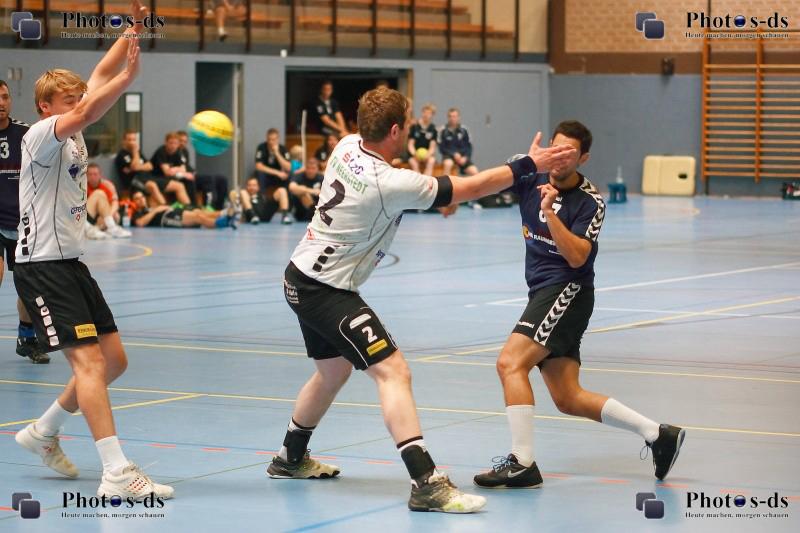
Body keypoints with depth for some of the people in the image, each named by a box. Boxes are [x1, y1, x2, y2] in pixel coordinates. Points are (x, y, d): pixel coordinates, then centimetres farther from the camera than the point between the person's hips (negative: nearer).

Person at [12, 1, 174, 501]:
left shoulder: (73, 136, 12)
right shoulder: (41, 136, -11)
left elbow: (100, 77, 15)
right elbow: (85, 113, -31)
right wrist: (127, 78, -39)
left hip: (72, 263, 10)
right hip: (42, 266, -10)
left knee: (114, 359, 11)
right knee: (89, 360, -17)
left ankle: (43, 432, 28)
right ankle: (117, 474, -23)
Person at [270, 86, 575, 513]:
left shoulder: (347, 146, -1)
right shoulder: (390, 184, -25)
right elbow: (470, 188, -20)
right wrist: (528, 165, -10)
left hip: (302, 278, 10)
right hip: (327, 292, -10)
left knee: (334, 370, 27)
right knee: (393, 372, -17)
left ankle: (291, 458, 45)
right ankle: (426, 484, -27)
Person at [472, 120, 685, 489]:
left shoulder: (590, 202, -9)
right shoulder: (533, 178, 6)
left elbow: (577, 256, -20)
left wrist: (549, 212, -28)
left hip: (567, 290, -7)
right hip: (543, 293, 7)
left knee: (510, 363, -22)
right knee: (568, 399, 7)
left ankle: (522, 464, -21)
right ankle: (658, 434, 16)